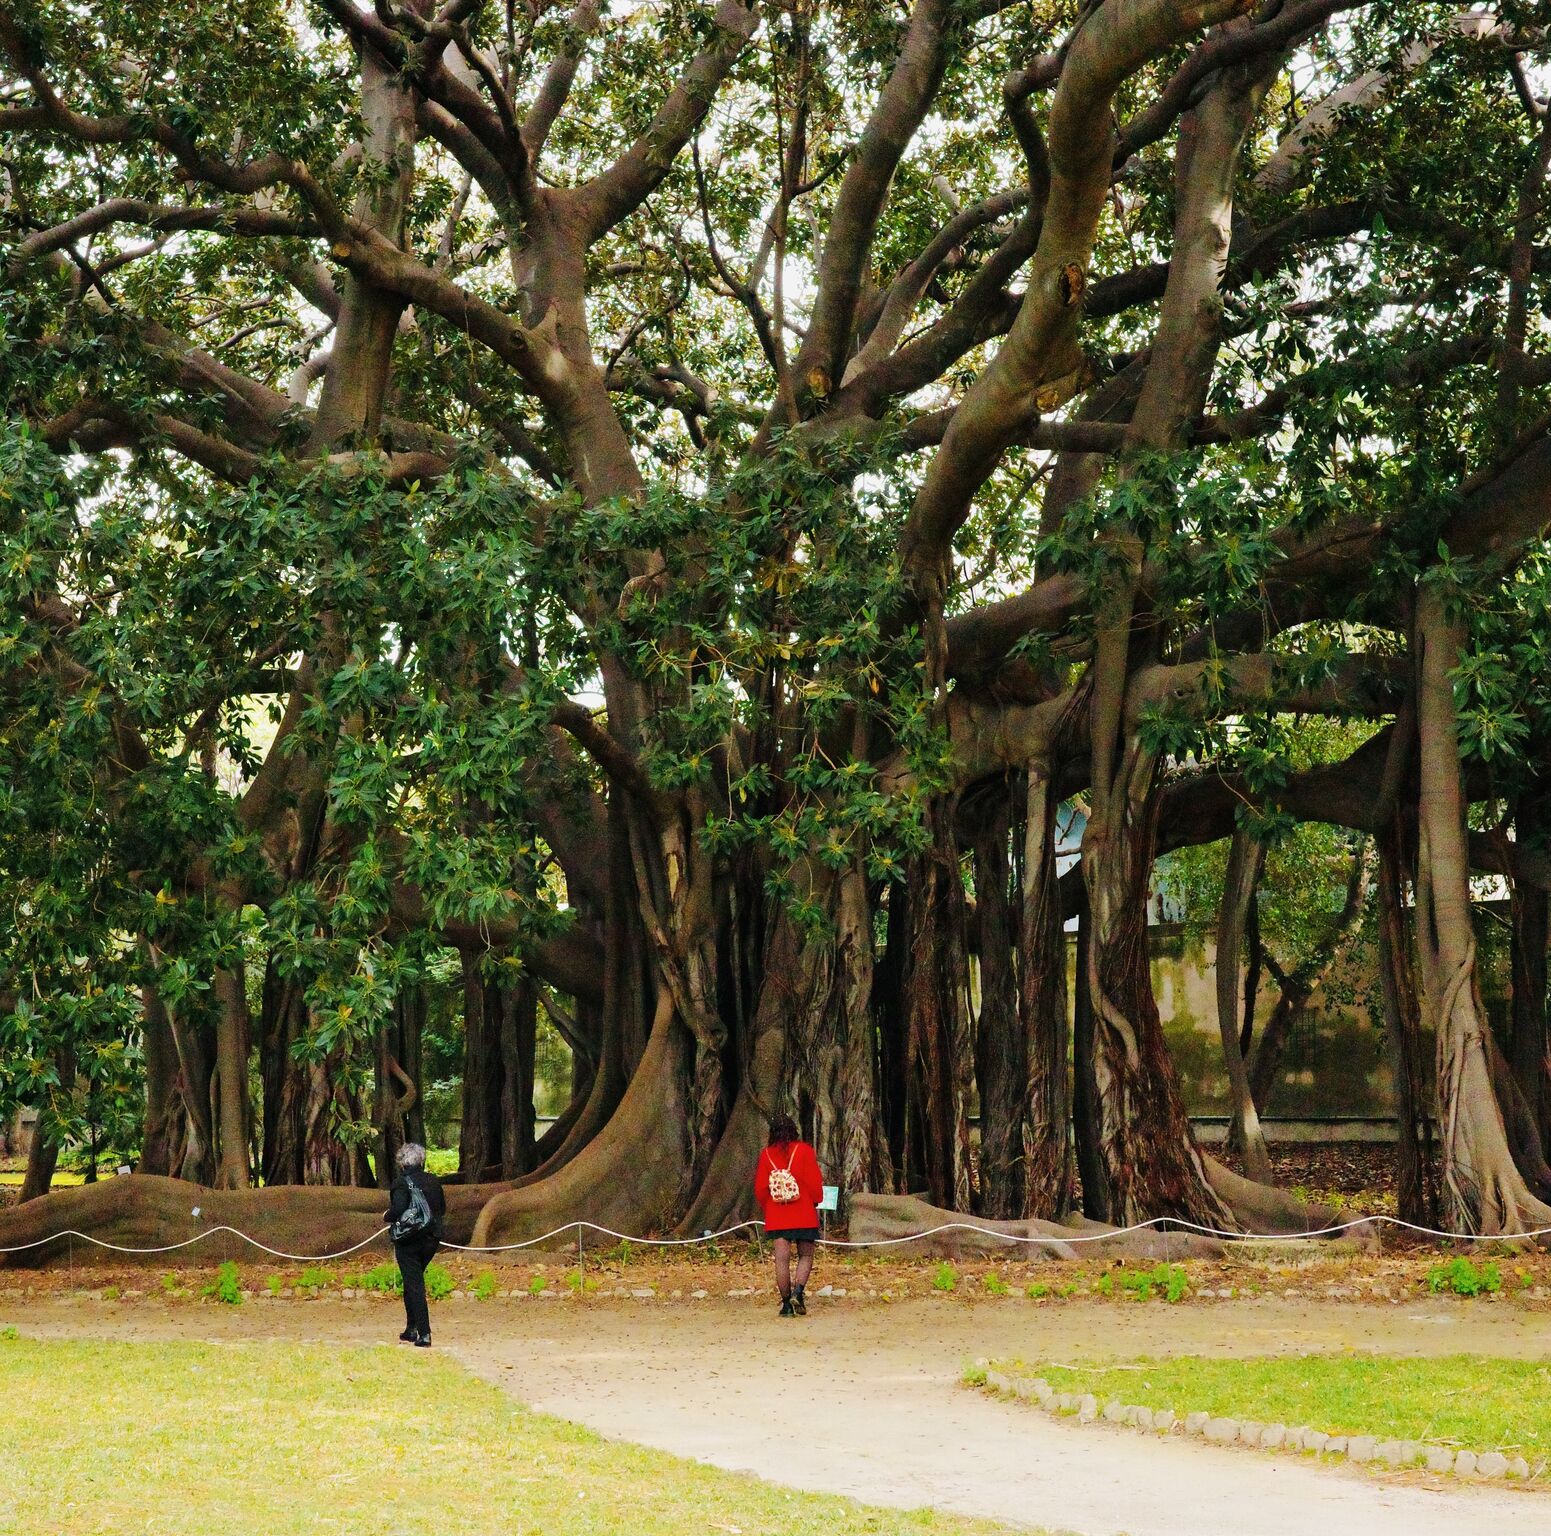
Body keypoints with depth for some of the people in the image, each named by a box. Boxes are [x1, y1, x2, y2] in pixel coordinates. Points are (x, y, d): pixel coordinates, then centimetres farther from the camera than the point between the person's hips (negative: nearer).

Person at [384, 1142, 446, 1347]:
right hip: (431, 1239, 6)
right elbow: (443, 1209, 9)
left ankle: (424, 1334, -9)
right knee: (413, 1282, 22)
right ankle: (411, 1329, 25)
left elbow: (399, 1209, -23)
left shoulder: (402, 1183, -12)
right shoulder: (433, 1181, 5)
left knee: (414, 1284, -2)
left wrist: (387, 1217, -3)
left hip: (408, 1240, -6)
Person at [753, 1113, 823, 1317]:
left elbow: (760, 1187, 4)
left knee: (782, 1258, 2)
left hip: (776, 1216, 1)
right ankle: (798, 1290, -13)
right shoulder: (804, 1150, -3)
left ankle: (786, 1303, 1)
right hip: (804, 1214, -1)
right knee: (805, 1255, 10)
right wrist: (815, 1203, 9)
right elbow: (815, 1181, -6)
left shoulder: (766, 1155, 3)